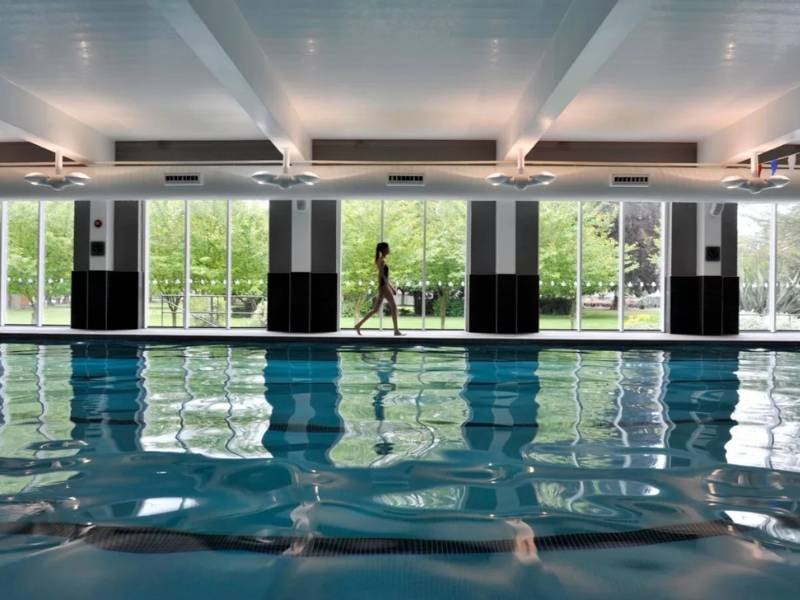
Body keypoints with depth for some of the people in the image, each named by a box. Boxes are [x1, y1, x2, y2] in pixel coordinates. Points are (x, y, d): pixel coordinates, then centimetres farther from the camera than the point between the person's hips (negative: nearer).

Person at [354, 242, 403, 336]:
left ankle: (359, 325, 11)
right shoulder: (381, 260, -10)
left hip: (385, 286, 10)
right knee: (394, 307, -5)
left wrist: (392, 287, 24)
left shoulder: (382, 260, 19)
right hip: (383, 286, -10)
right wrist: (386, 288, -22)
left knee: (375, 309, 10)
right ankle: (396, 330, -3)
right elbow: (381, 275, -17)